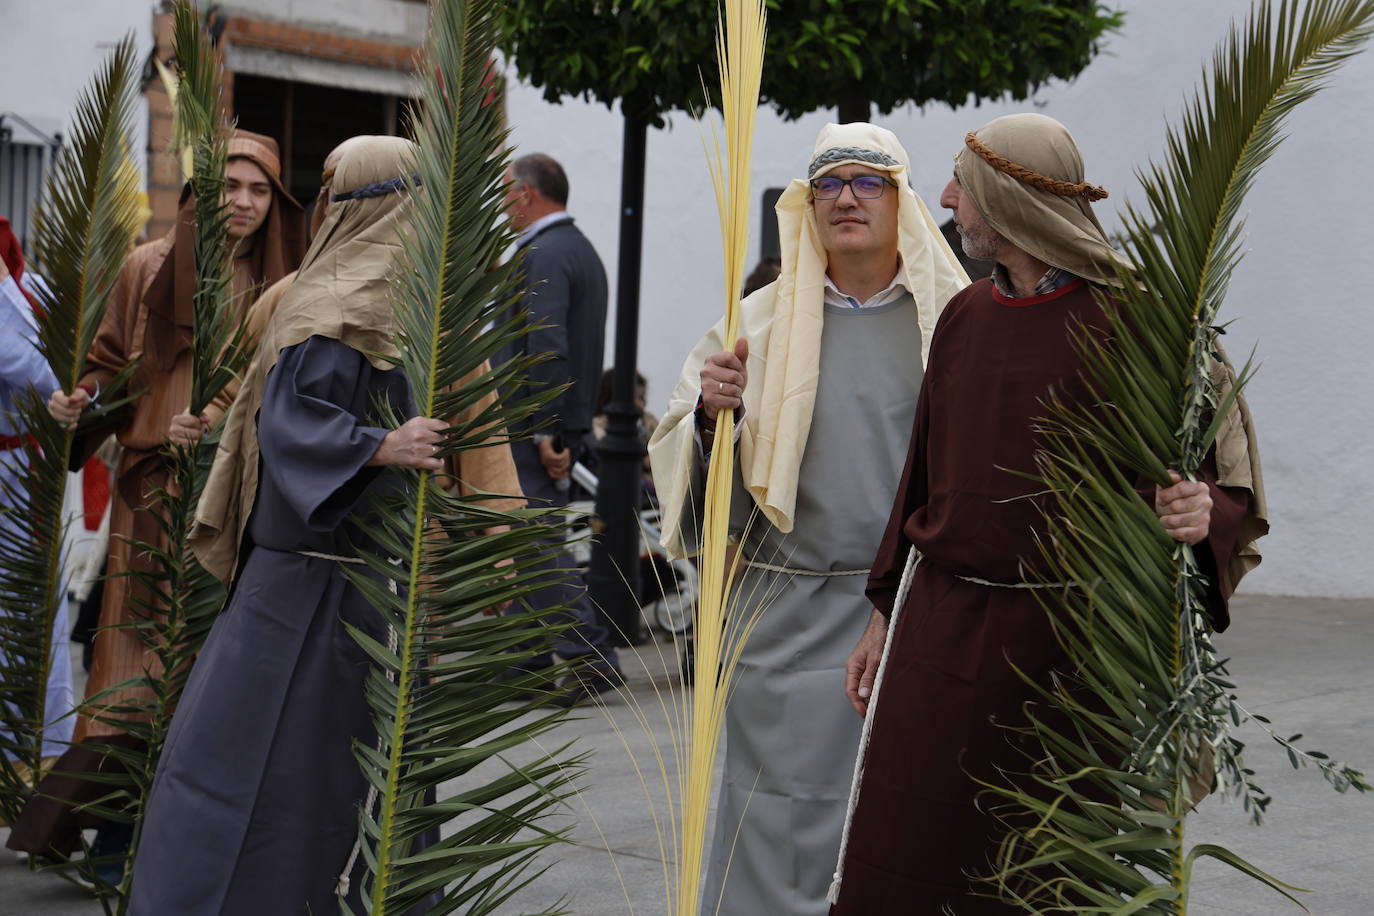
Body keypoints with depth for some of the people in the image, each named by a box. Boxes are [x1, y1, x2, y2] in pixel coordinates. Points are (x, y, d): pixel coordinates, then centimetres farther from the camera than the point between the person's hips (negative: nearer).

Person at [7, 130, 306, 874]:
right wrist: (83, 400, -8)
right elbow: (113, 364, 12)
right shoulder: (150, 268, 4)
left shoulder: (282, 288, 5)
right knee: (139, 658, -2)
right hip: (154, 488, 0)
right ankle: (119, 832, 5)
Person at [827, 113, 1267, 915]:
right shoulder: (965, 319, 8)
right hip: (945, 631, 5)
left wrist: (1202, 516, -34)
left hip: (1064, 645, -5)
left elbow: (1228, 495, -10)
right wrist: (885, 616, 17)